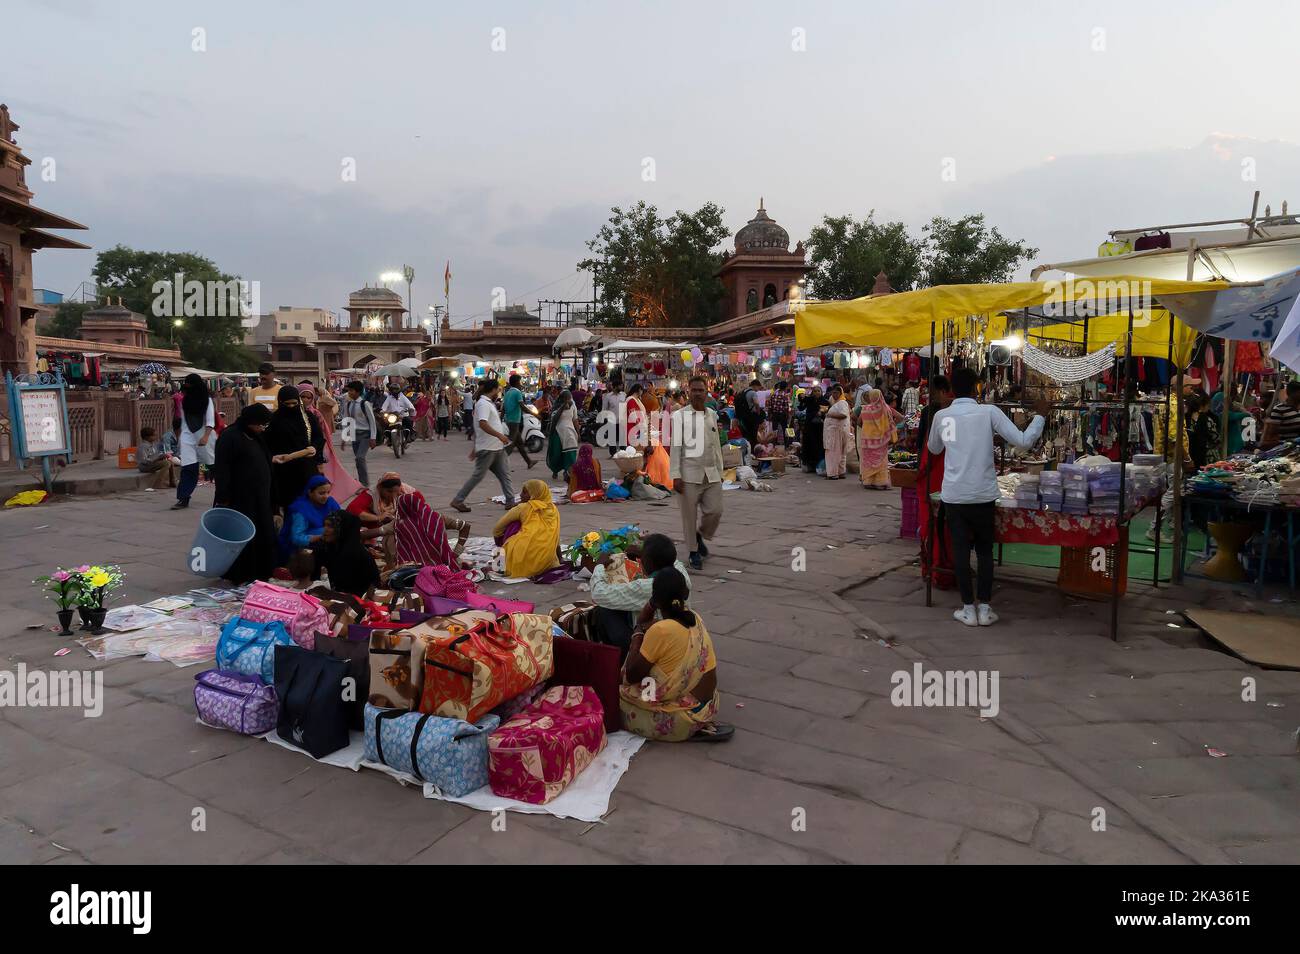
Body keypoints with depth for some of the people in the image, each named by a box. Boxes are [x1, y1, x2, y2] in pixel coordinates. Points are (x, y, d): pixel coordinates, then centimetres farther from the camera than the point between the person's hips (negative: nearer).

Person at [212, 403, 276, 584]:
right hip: (240, 500, -8)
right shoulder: (229, 437, -13)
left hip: (260, 498, 8)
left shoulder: (255, 437, 13)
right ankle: (240, 576, 9)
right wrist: (223, 499, -20)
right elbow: (221, 470, -17)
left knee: (263, 536, 10)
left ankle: (260, 572, 21)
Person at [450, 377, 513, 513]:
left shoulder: (487, 403, 17)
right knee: (478, 475, -4)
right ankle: (457, 501, 3)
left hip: (497, 447, 10)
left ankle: (510, 501, 12)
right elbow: (482, 424, -29)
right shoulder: (483, 404, -14)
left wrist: (475, 448, 24)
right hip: (487, 447, -10)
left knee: (504, 474, 9)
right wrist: (500, 435, -29)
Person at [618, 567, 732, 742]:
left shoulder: (660, 630, -25)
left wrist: (640, 629, -9)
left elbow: (631, 676, -14)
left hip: (680, 719, -8)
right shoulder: (695, 619, -2)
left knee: (615, 696, 9)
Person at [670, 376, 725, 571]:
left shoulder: (713, 415, 11)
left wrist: (720, 471, 15)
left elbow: (717, 445, 16)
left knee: (715, 511, 1)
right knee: (689, 515, 3)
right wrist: (675, 475, -10)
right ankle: (694, 552, 19)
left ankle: (700, 535, 30)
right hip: (690, 473, -4)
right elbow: (675, 446, -5)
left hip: (712, 473, 4)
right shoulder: (680, 415, -3)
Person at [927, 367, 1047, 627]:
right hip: (983, 495, -1)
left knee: (961, 551, 8)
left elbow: (933, 448, 19)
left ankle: (968, 609, 13)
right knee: (985, 551, 14)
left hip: (953, 496, 1)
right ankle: (984, 608, 16)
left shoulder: (941, 416, 1)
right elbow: (1023, 441, -6)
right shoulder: (989, 412, -6)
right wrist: (1040, 415, 7)